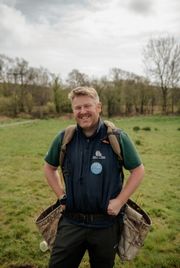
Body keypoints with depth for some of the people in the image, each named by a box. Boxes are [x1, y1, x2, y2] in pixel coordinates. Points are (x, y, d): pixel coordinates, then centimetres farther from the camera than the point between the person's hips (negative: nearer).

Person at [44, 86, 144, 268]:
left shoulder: (118, 138, -11)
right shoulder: (64, 138, -5)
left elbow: (138, 170, -2)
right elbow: (49, 168, 11)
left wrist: (120, 201, -9)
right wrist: (61, 195, 2)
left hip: (106, 224, -1)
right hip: (71, 222, 1)